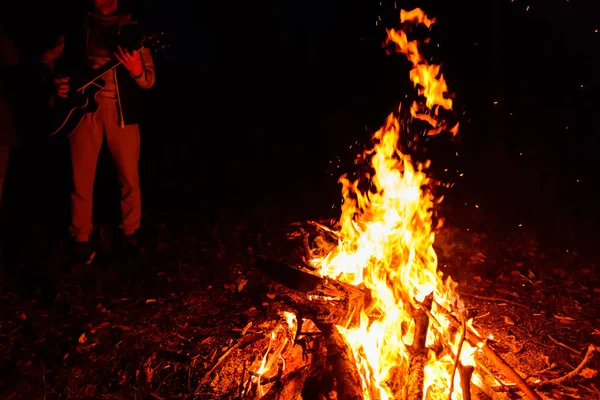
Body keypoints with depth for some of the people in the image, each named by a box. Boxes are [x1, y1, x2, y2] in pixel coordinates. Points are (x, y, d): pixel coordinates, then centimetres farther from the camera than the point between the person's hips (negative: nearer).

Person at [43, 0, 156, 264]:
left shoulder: (133, 30, 7)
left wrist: (137, 71, -21)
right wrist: (56, 81, 6)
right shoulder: (76, 31, 13)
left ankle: (131, 232, 22)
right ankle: (81, 238, 19)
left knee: (129, 178, 3)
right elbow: (48, 58, 25)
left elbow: (149, 80, 0)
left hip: (120, 109, -1)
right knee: (81, 179, 3)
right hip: (83, 106, 2)